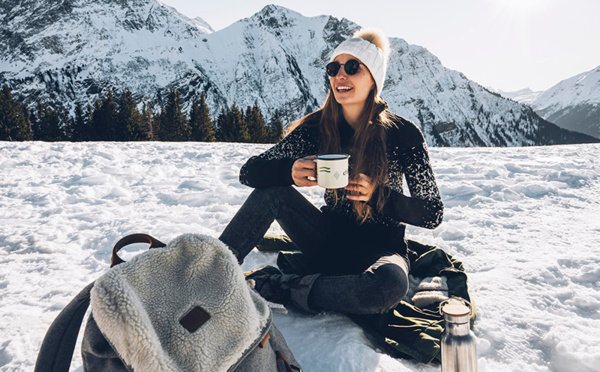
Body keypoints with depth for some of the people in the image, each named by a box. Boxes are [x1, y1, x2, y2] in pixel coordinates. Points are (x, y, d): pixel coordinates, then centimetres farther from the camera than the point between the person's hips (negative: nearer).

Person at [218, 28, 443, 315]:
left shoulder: (403, 134, -13)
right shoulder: (317, 127, -7)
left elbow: (433, 214, -10)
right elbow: (249, 172, -8)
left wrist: (377, 194, -28)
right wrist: (289, 171, -30)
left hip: (381, 247, -2)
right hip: (329, 242, 3)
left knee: (391, 284, -38)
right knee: (272, 190, -20)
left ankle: (278, 287, -23)